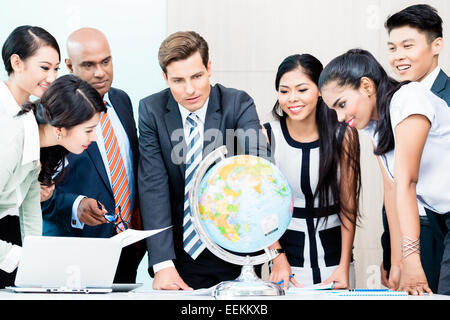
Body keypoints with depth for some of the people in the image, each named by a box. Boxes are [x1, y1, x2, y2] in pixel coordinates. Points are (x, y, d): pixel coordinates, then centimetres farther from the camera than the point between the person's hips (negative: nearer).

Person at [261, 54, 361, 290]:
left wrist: (344, 267, -7)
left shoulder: (344, 135, -7)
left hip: (334, 255, 0)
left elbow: (348, 204, -3)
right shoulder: (267, 136, -7)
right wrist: (278, 259, -10)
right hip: (288, 255, 0)